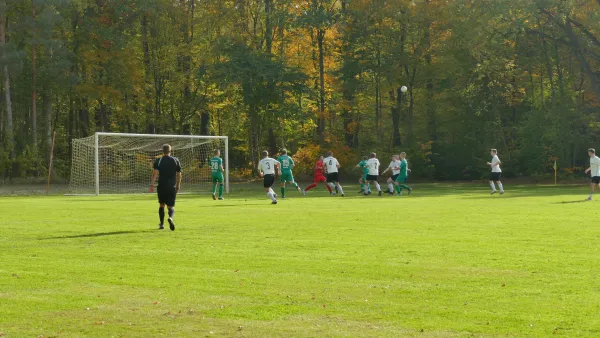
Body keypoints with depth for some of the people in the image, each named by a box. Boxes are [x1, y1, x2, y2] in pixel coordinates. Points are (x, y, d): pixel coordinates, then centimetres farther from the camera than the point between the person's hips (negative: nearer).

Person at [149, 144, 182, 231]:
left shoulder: (158, 161, 1)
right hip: (172, 187, 0)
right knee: (171, 207, 3)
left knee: (162, 205, 20)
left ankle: (161, 224, 20)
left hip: (161, 187, 0)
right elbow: (179, 175, 8)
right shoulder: (175, 160, 5)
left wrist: (152, 185, -12)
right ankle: (170, 217, -29)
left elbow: (155, 173, -10)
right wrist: (178, 186, 19)